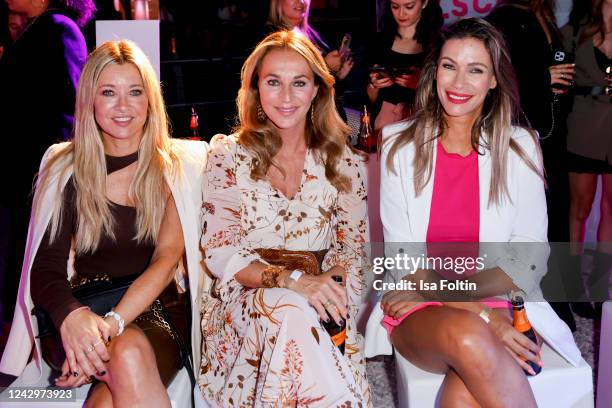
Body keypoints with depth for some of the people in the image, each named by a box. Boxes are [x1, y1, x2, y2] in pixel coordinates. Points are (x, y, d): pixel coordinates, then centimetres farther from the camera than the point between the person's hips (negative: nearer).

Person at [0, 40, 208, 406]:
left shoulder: (181, 166, 3)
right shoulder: (65, 168, 5)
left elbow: (167, 257, -8)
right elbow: (46, 267, -3)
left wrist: (112, 324, -24)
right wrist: (71, 316, -26)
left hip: (158, 312, 0)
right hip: (86, 308, 0)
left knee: (130, 354, -35)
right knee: (128, 358, -35)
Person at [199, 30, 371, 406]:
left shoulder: (343, 162, 11)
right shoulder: (229, 154, 5)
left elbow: (354, 246, 9)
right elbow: (219, 252, -5)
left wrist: (329, 282, -15)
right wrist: (289, 279, -23)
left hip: (319, 305, 2)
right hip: (243, 299, -1)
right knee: (291, 311, -36)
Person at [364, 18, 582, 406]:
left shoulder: (519, 147, 4)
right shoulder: (400, 145, 2)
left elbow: (530, 257, 0)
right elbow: (402, 256, -2)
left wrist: (440, 291, -13)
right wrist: (479, 313, -17)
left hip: (500, 304, 0)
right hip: (415, 312, 1)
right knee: (467, 335, -35)